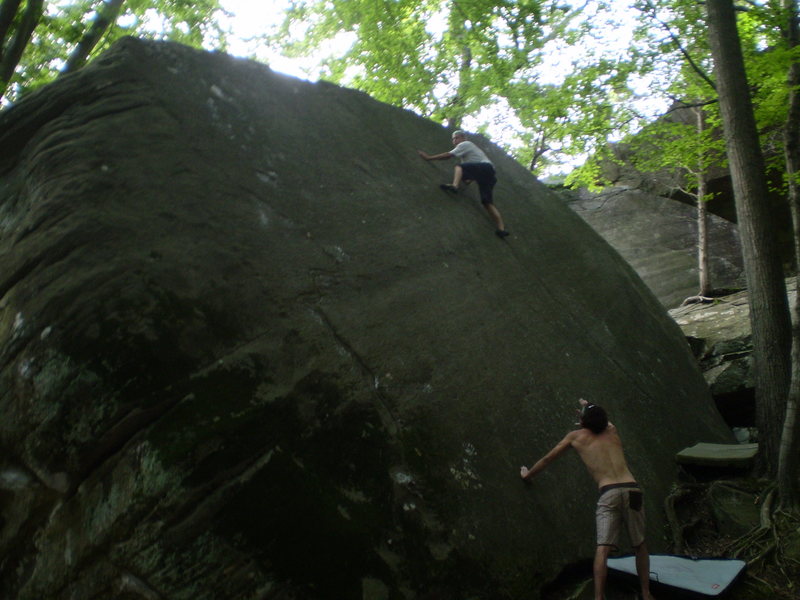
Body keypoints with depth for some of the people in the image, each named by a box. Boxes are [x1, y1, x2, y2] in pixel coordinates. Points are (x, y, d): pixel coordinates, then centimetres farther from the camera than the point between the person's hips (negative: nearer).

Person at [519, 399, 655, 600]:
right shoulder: (612, 432, 24)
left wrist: (528, 474, 40)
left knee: (602, 549, -7)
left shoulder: (576, 436, 16)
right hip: (632, 490, 3)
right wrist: (589, 409, 69)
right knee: (640, 546, 19)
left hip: (609, 494, -3)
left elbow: (548, 458, 25)